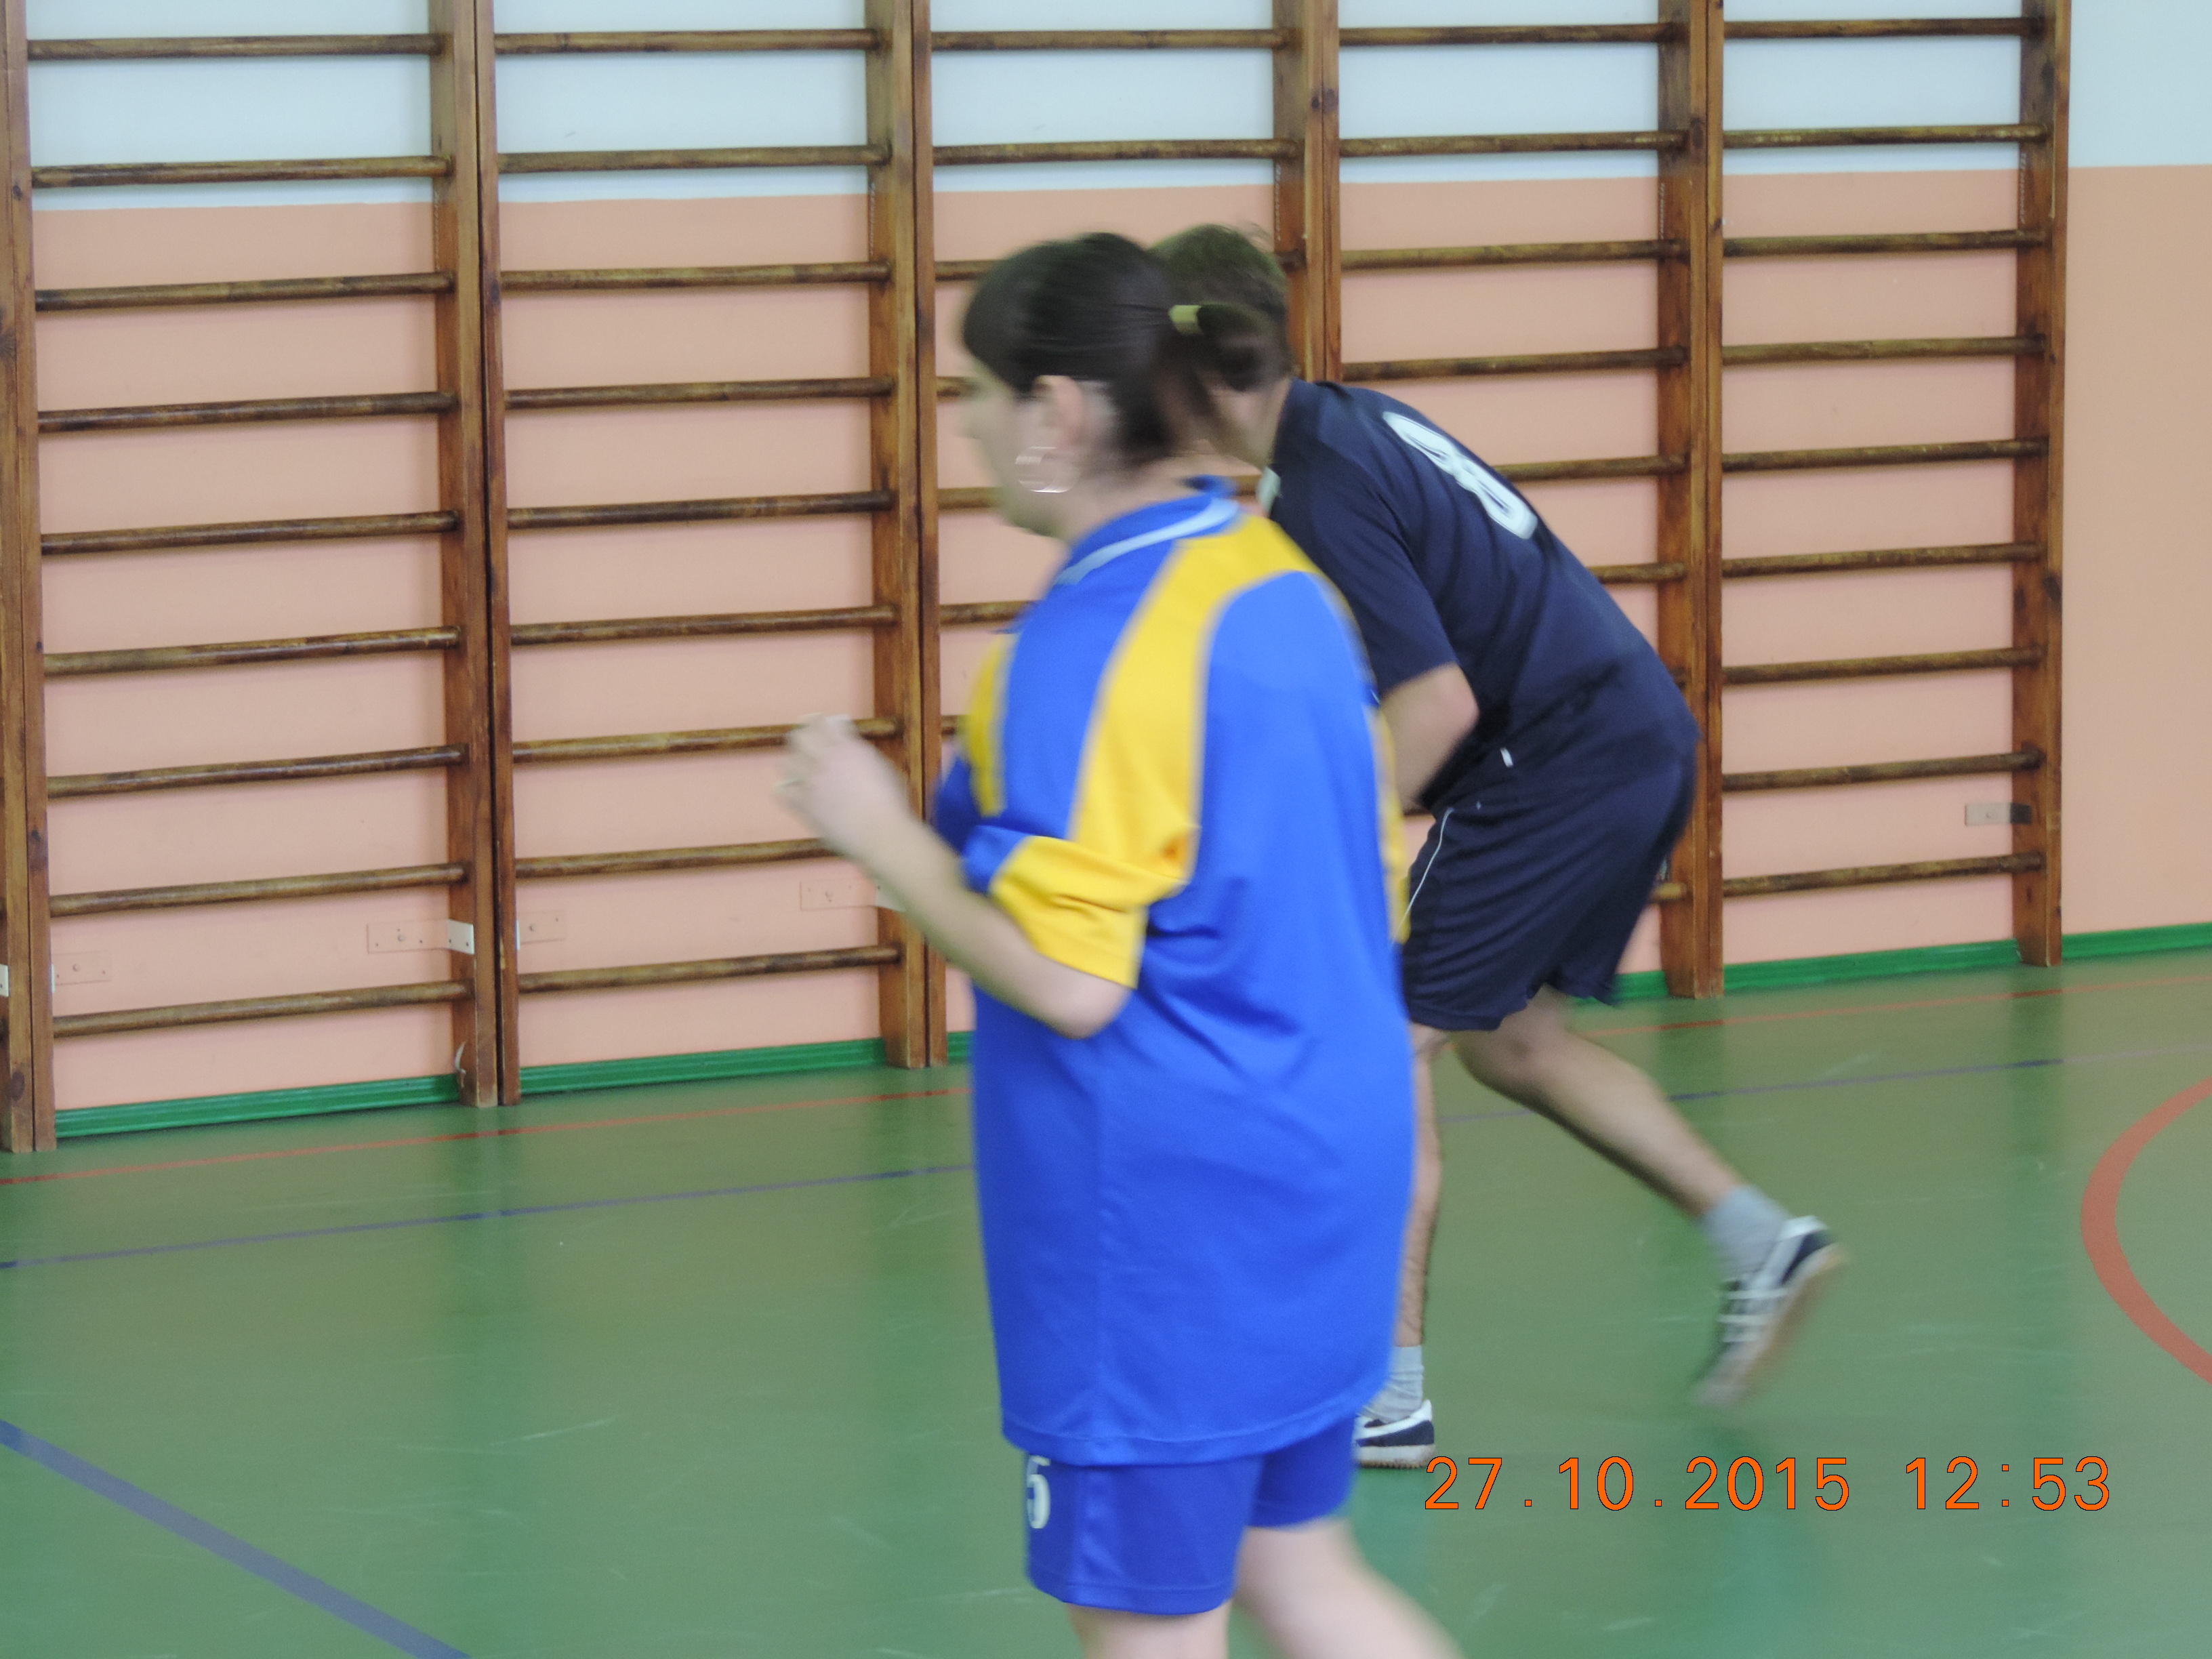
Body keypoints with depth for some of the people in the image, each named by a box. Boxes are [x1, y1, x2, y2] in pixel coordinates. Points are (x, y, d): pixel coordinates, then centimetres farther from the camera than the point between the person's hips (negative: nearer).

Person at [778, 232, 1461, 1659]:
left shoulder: (1093, 645, -20)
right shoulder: (1285, 581, 7)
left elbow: (1066, 983, -22)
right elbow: (1364, 874, 14)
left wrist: (884, 837, -12)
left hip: (1167, 1213, -9)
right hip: (1321, 1161, 9)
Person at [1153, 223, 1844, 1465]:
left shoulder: (1321, 496, -19)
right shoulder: (1359, 420, 11)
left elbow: (1439, 705, -25)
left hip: (1558, 770, -10)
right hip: (1643, 737, 10)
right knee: (1511, 1038, 22)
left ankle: (1393, 1395, 2)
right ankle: (1761, 1242, 23)